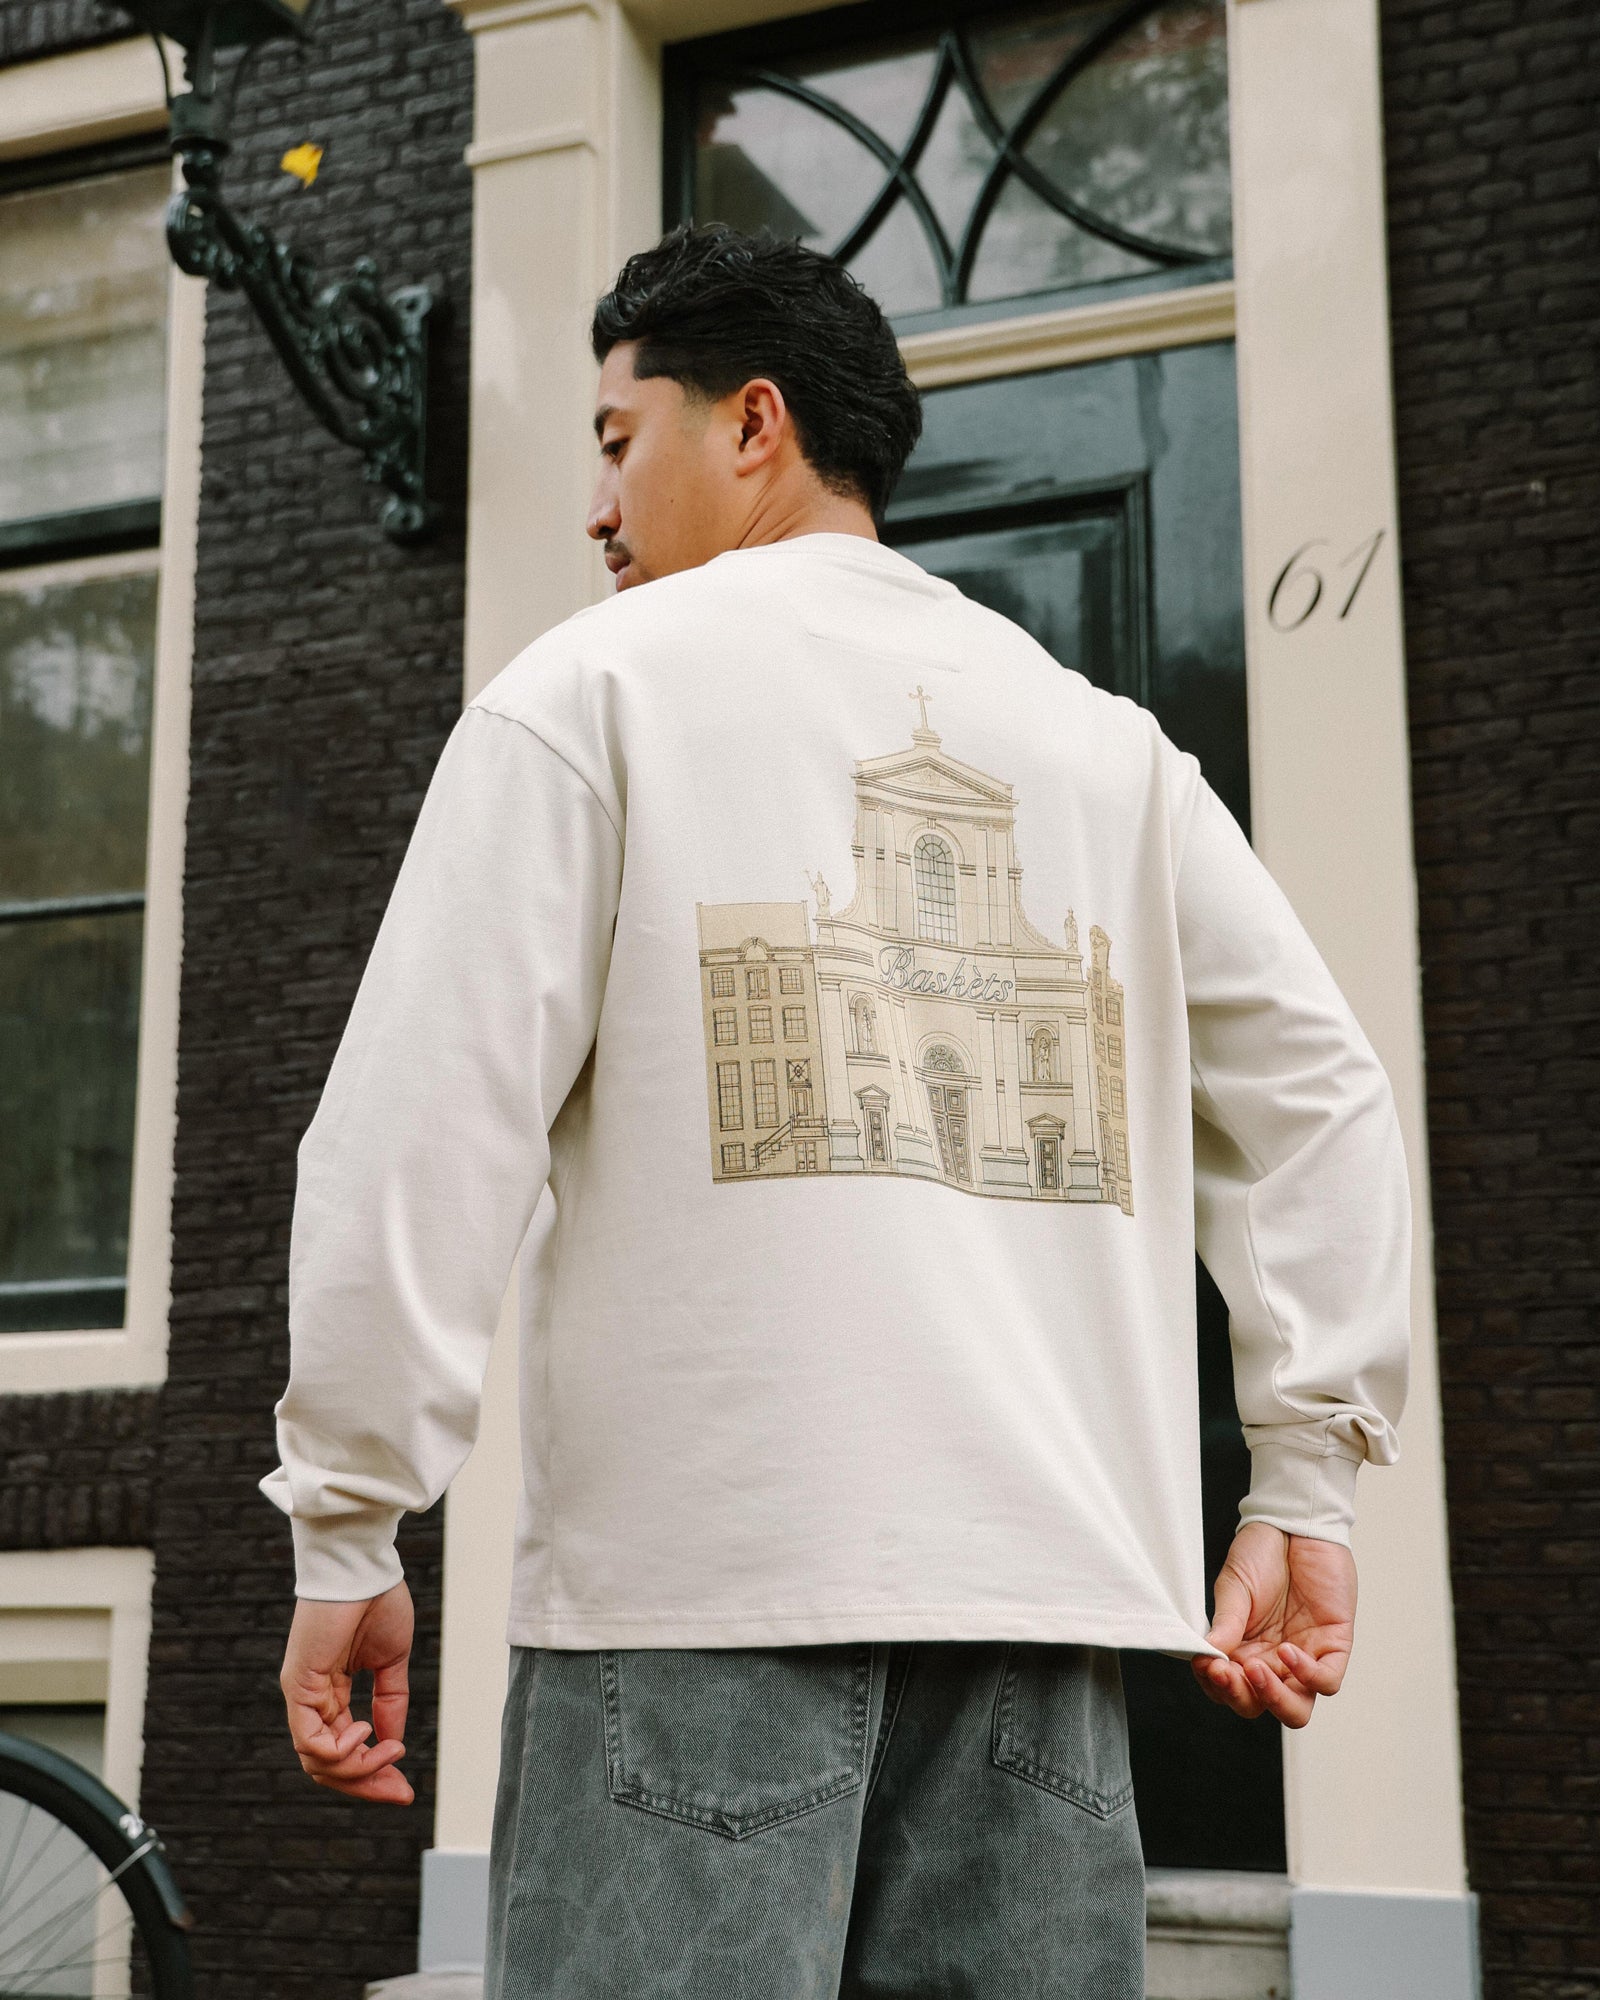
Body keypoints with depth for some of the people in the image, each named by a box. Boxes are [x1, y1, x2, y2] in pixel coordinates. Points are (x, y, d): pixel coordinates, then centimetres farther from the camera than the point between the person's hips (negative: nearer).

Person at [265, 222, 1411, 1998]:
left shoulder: (593, 685, 4)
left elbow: (428, 1122, -4)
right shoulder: (1102, 737, 17)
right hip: (1047, 1576, 5)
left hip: (698, 1571, -4)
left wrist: (346, 1533, -1)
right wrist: (1305, 1483, 13)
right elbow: (1317, 1089, 13)